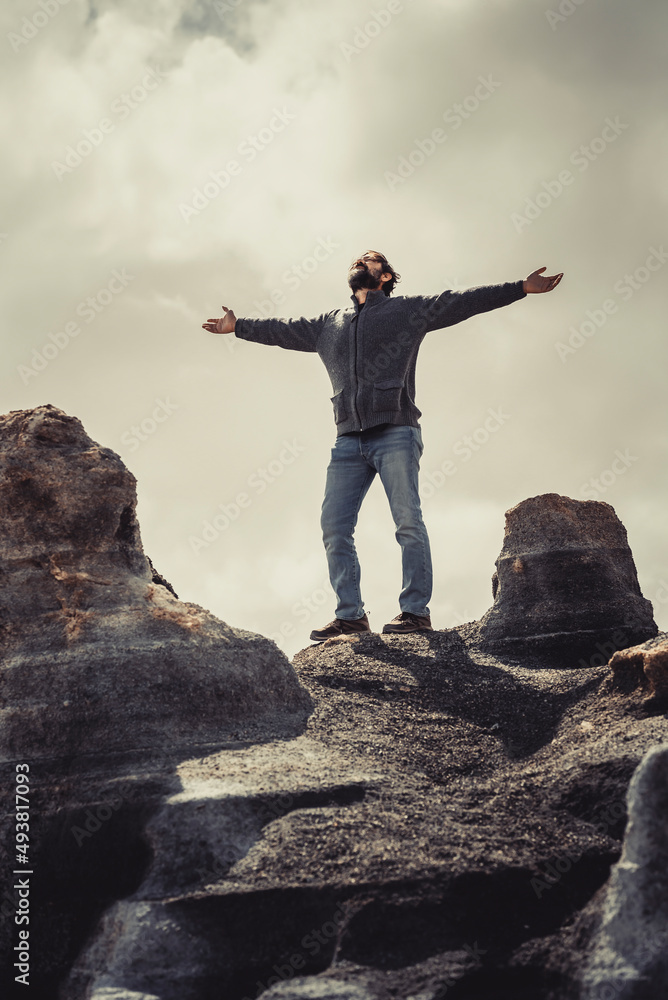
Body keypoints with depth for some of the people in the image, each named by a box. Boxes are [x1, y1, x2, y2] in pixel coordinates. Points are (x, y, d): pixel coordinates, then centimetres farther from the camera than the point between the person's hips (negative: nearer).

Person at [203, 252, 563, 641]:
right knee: (334, 526, -4)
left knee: (408, 521, -11)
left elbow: (463, 302, 6)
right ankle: (350, 615, 0)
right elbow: (283, 330, 37)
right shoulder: (329, 324, 25)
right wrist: (238, 326, 44)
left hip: (395, 434, -4)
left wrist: (522, 288, 0)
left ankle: (416, 610, -9)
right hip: (349, 440, 4)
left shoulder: (408, 310, 12)